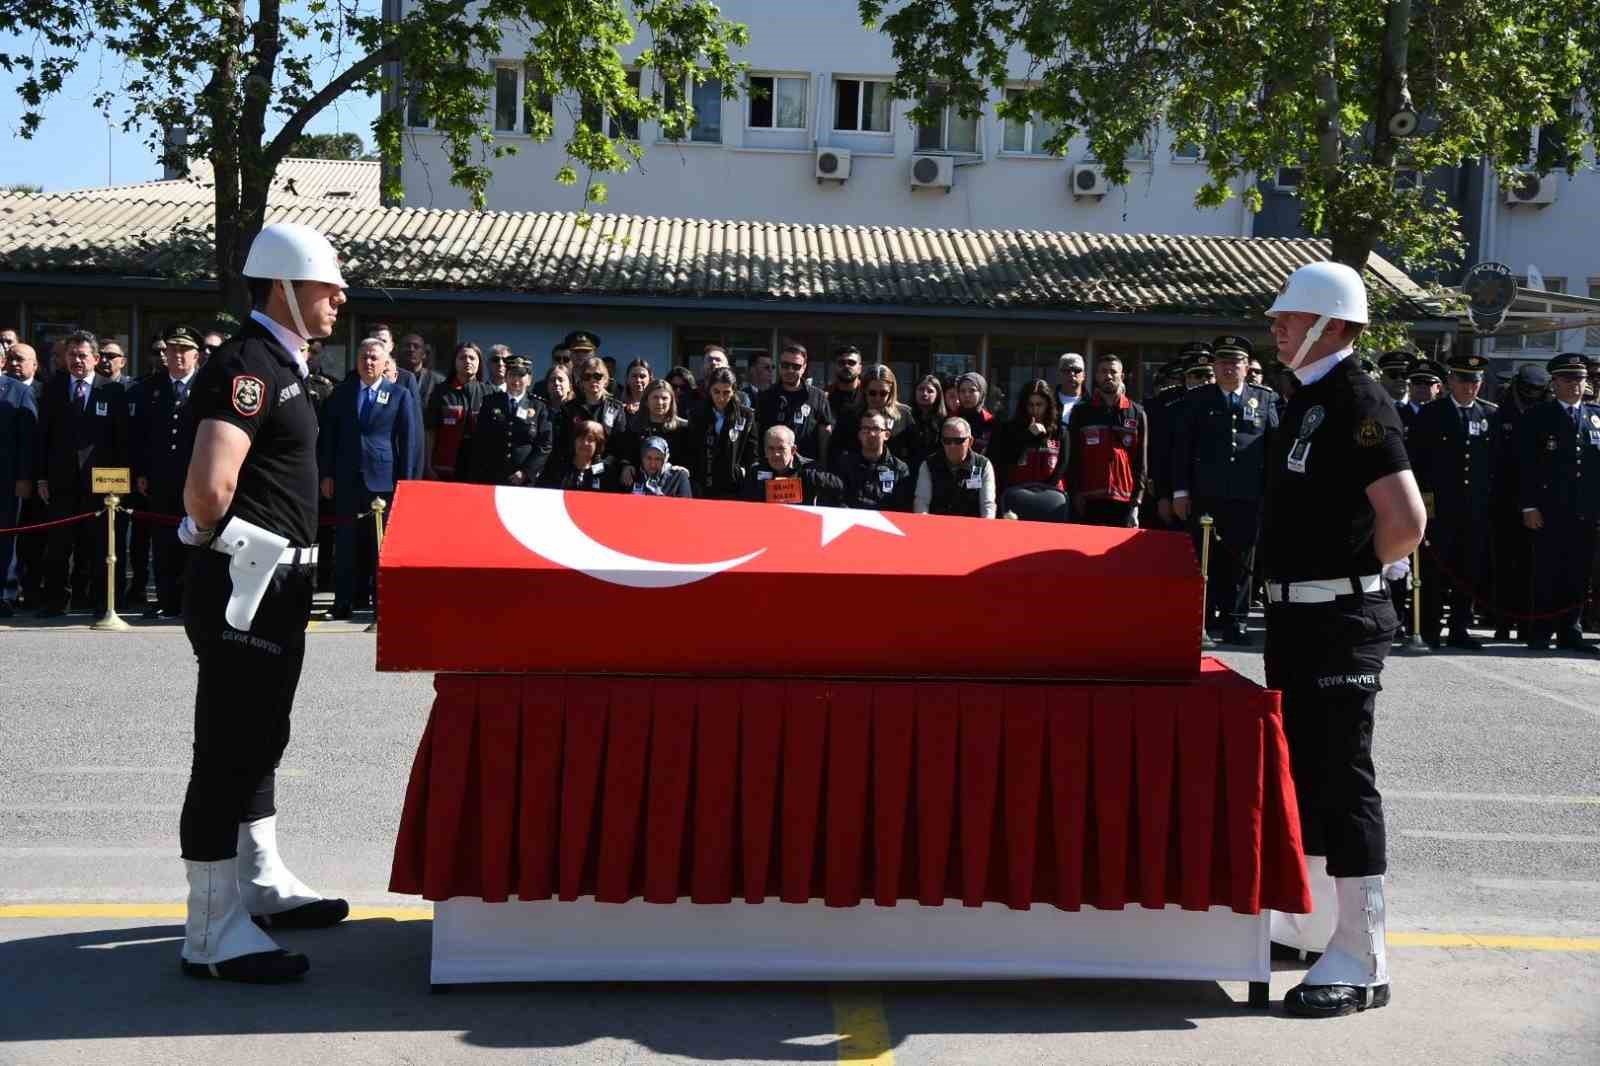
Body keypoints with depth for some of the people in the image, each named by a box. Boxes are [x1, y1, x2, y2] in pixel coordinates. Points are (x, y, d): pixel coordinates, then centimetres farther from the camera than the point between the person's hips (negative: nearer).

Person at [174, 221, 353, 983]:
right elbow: (209, 485, -31)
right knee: (229, 748, -5)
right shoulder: (248, 365, -18)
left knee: (258, 739, 20)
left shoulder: (279, 364, 15)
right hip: (244, 583, -10)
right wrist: (220, 536, -13)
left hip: (277, 580, 10)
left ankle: (261, 884, 34)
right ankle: (213, 932, 2)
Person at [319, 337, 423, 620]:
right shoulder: (342, 392, 9)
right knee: (349, 544, 4)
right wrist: (327, 474, 4)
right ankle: (348, 599, 10)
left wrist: (407, 482, -6)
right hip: (348, 479, 2)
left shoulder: (401, 395, 2)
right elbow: (328, 434, 12)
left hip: (385, 480, -2)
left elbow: (411, 440, -1)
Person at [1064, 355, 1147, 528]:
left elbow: (1141, 462, 7)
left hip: (1123, 502, 0)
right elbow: (1073, 460, 10)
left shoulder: (1136, 413, 9)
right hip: (1089, 503, 1)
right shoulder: (1081, 412, 11)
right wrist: (1075, 497, -1)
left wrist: (1136, 504, -1)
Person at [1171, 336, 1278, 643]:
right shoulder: (1197, 400, 6)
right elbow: (1181, 447, 4)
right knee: (1206, 559, 5)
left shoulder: (1264, 400, 8)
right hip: (1205, 497, 0)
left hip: (1248, 498, 0)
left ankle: (1234, 619, 12)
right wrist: (1180, 491, -2)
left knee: (1241, 560, 4)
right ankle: (1204, 615, 15)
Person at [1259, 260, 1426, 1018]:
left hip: (1339, 620, -10)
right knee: (1302, 771, 18)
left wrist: (1351, 572, -9)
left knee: (1342, 782, -6)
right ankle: (1311, 921, 32)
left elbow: (1406, 521, -25)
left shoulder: (1358, 402, -16)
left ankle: (1360, 963, 0)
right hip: (1297, 613, 10)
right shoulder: (1308, 400, 13)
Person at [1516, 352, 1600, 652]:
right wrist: (1529, 506, -9)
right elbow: (1526, 466, -2)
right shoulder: (1536, 418, 3)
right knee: (1547, 574, -1)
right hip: (1549, 512, -3)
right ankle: (1540, 633, 6)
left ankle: (1570, 633, 13)